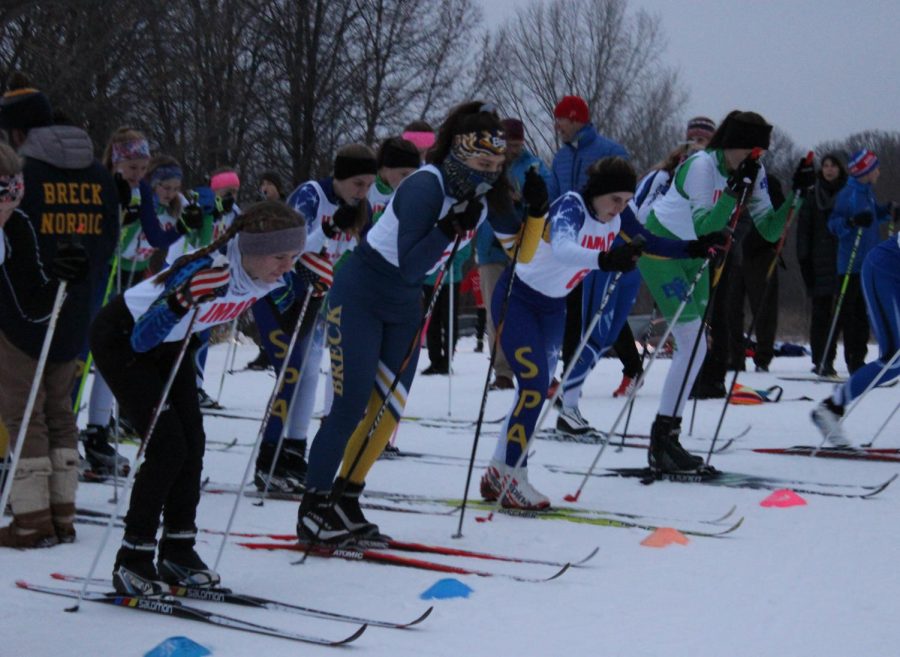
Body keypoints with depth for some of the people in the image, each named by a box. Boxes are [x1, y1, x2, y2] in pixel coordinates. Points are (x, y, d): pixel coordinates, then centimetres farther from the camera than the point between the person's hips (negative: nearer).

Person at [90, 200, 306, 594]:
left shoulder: (270, 275, -16)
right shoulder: (209, 269, -38)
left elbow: (284, 301, 12)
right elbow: (142, 339, -38)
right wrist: (181, 299, -52)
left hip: (171, 344, 7)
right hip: (121, 339, -7)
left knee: (192, 446, 0)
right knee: (168, 448, -14)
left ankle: (178, 553, 12)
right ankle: (132, 561, -4)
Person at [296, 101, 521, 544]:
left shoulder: (482, 192, -4)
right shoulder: (426, 186, -27)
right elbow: (410, 266, -30)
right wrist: (450, 228, -39)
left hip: (405, 307, 8)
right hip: (360, 296, -7)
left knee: (388, 409, 5)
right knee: (351, 407, -9)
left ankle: (344, 503, 18)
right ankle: (312, 510, 1)